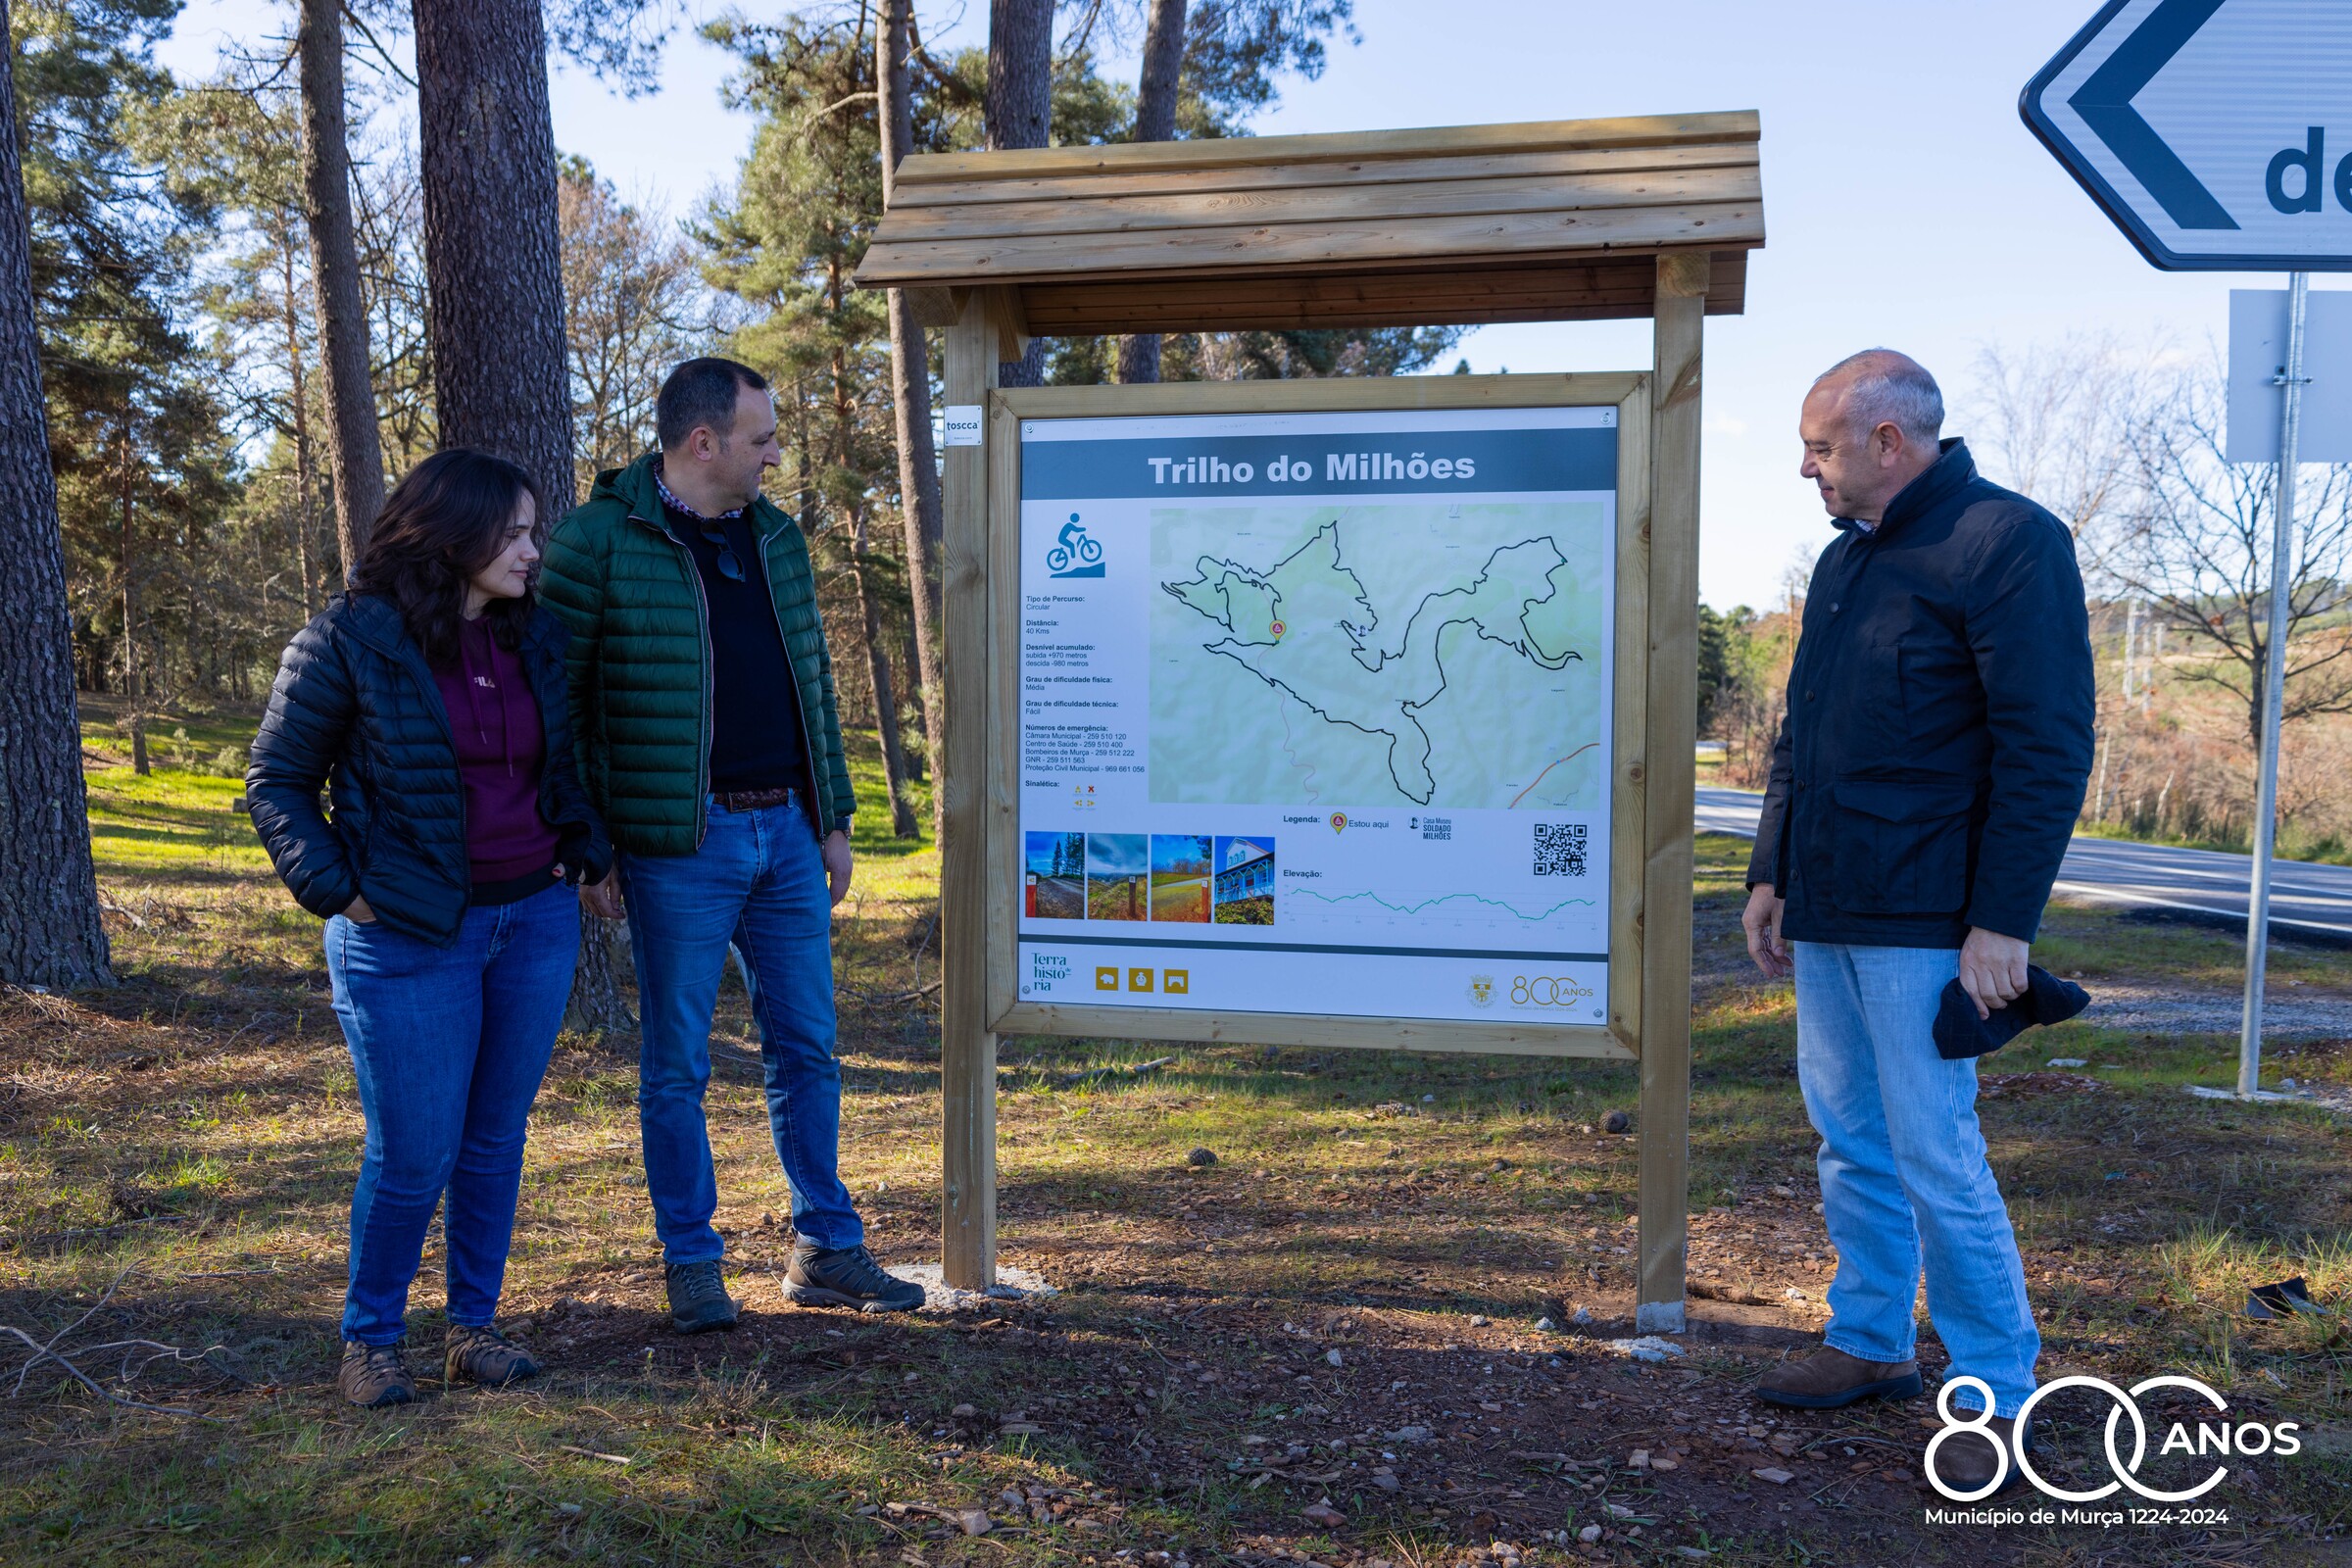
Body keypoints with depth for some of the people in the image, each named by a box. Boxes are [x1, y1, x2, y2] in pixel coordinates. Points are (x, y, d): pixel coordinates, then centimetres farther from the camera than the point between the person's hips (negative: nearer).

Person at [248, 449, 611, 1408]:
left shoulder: (537, 638, 8)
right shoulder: (348, 642, -8)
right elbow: (275, 779, -1)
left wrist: (586, 851, 7)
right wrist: (335, 889, -10)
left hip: (536, 922, 5)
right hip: (409, 935, -5)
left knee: (497, 1138, 11)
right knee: (413, 1154, 0)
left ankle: (474, 1327, 25)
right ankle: (369, 1340, 20)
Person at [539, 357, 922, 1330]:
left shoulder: (776, 538, 12)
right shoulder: (599, 544, -8)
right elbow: (557, 704, -7)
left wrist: (834, 819, 14)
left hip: (787, 831, 6)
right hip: (680, 845, -6)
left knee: (806, 1048, 10)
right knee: (677, 1064, 5)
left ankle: (827, 1252, 22)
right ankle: (691, 1264, 19)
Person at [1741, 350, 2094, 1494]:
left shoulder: (2006, 541, -11)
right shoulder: (1845, 558, 15)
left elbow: (2049, 748, -16)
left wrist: (2004, 923, -18)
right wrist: (1772, 875, 16)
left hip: (1922, 922, -8)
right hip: (1826, 914, 8)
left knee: (1936, 1158, -3)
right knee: (1852, 1142, 15)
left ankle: (1997, 1395, 12)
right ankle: (1870, 1346, 30)